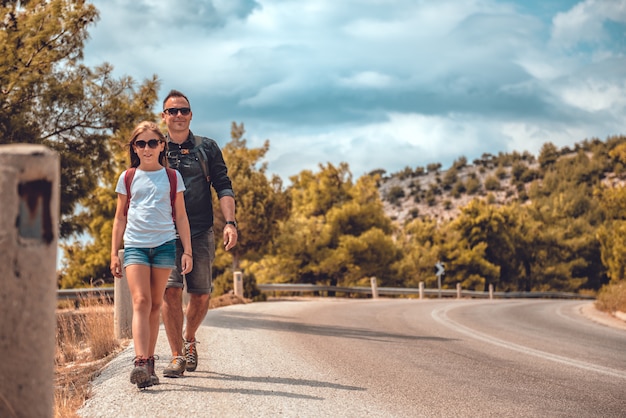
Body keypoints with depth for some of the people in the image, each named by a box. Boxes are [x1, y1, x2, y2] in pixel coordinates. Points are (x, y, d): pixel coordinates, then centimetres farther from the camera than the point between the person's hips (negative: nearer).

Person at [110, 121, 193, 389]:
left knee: (155, 305, 5)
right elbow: (120, 218, 13)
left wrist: (187, 250, 5)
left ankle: (149, 362, 12)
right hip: (135, 245, -1)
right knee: (140, 302, -14)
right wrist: (114, 253, 8)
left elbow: (181, 217, 10)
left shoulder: (172, 177, 9)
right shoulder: (128, 178, 9)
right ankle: (141, 363, -24)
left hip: (164, 244, 1)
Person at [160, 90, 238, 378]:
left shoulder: (207, 148, 11)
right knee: (170, 291, -13)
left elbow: (223, 188, 7)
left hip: (200, 233, 1)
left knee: (201, 295, 2)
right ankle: (177, 356, -6)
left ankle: (189, 340, 30)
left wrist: (230, 222, -6)